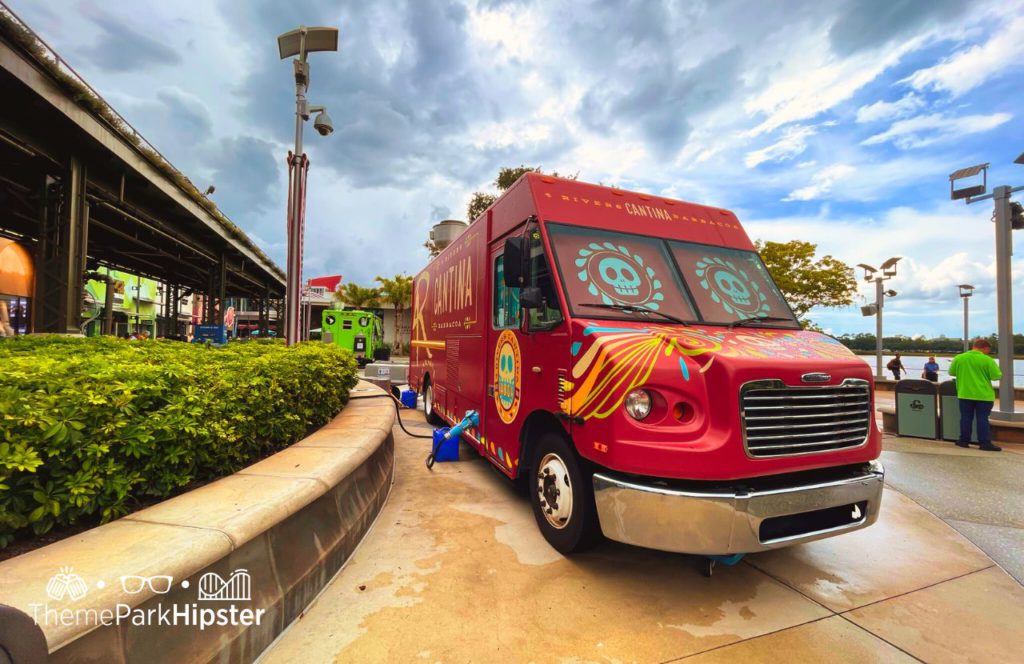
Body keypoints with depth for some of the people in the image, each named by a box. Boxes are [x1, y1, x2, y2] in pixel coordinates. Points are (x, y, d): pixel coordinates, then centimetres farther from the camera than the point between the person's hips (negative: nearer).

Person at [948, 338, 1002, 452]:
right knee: (982, 419, 3)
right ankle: (985, 443, 5)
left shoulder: (958, 358, -2)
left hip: (965, 394, 2)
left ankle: (964, 441, 14)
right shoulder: (988, 360, -11)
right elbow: (996, 376, -8)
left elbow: (951, 372, 8)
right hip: (983, 395, -2)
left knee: (966, 418, 9)